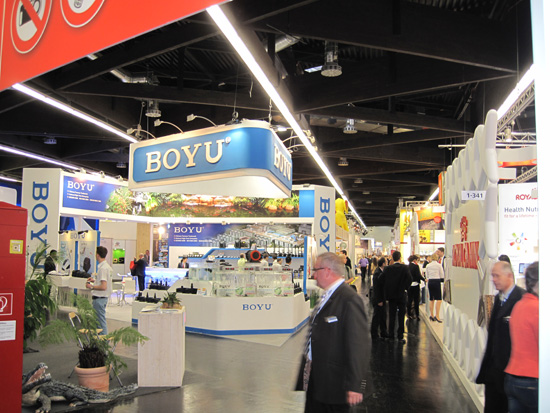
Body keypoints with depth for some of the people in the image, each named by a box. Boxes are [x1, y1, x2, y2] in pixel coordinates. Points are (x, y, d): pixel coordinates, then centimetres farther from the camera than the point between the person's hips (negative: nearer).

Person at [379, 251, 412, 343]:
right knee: (401, 316, 4)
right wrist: (405, 287, 0)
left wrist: (387, 290, 5)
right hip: (401, 295, -2)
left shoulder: (387, 269, -5)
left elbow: (382, 279, -7)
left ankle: (391, 334, 20)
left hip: (391, 295, 2)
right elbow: (410, 279, -17)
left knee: (392, 315, 13)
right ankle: (400, 336, 5)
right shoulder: (405, 268, -10)